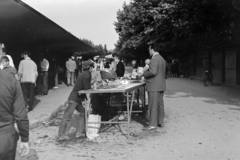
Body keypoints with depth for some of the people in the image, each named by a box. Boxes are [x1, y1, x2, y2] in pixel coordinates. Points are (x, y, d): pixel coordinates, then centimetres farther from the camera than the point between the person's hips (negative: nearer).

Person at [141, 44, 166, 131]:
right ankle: (160, 122, 19)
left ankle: (152, 124, -3)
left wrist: (145, 73, -10)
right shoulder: (162, 59, 15)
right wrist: (148, 69, 14)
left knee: (153, 105, -6)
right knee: (160, 104, 13)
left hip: (154, 86, -10)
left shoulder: (154, 59, -16)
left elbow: (153, 72, -26)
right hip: (161, 86, 10)